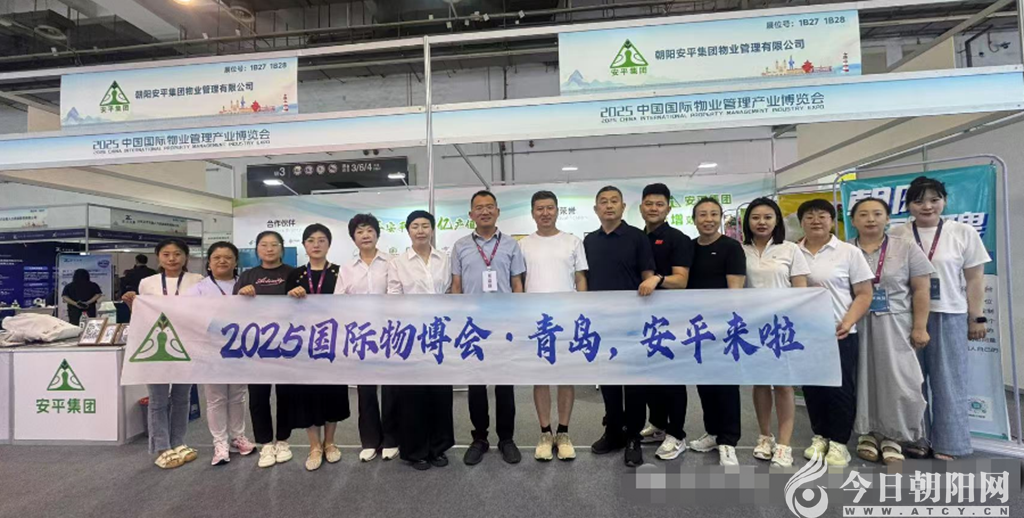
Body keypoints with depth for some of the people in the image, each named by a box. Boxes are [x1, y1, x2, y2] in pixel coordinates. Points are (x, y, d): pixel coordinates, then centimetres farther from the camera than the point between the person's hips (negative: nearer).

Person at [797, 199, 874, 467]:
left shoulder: (849, 252, -2)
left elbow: (864, 294, -4)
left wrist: (847, 323, -16)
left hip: (839, 333, -2)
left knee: (840, 389, 4)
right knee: (812, 389, 11)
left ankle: (839, 443, 19)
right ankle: (820, 437, 27)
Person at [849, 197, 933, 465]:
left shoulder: (906, 248, 1)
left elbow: (921, 290, 0)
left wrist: (920, 327, -5)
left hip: (895, 326, 0)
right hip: (856, 326, 1)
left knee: (898, 381, 1)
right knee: (863, 379, 7)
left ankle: (893, 437, 18)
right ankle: (867, 433, 20)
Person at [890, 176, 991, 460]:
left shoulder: (963, 232, 1)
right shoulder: (897, 235, 1)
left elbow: (974, 278, 3)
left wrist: (976, 318, 0)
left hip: (948, 316, -1)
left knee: (947, 381, 7)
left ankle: (946, 444, 19)